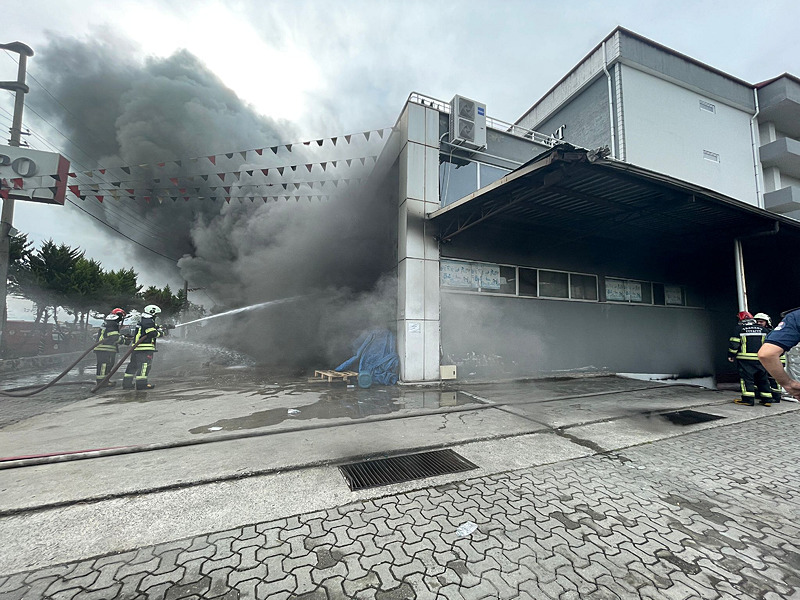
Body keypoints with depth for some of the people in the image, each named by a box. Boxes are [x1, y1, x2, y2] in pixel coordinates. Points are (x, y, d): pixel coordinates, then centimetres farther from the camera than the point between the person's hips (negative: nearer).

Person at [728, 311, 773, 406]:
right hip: (761, 359, 5)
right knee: (762, 379, 14)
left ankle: (748, 399, -5)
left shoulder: (739, 328, -4)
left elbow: (734, 344, -7)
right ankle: (767, 399, 18)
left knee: (746, 378, -3)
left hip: (745, 359, -5)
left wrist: (731, 355, 2)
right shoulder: (763, 329, 11)